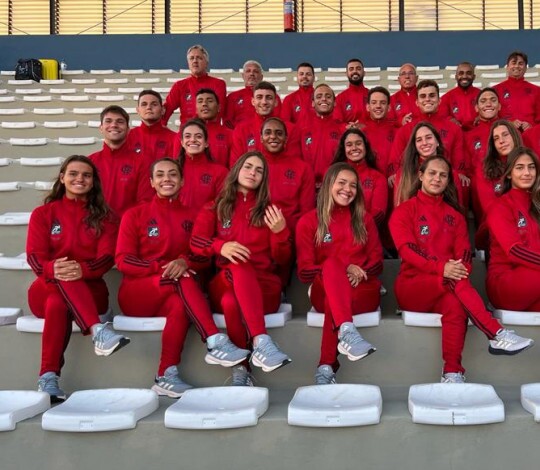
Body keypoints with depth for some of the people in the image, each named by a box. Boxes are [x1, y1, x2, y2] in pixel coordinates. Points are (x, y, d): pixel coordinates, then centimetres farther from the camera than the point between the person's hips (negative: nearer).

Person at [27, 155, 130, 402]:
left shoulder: (104, 216, 11)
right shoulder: (43, 213, 12)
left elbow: (107, 257, -3)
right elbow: (34, 256, -1)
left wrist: (83, 270, -27)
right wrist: (52, 268, -27)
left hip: (90, 290, 0)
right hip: (47, 288, 0)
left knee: (58, 304, -35)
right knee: (62, 279, -36)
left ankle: (48, 377, -42)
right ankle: (98, 331, -52)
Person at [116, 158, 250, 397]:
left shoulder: (192, 217, 12)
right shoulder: (134, 215, 5)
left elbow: (204, 258, 4)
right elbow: (123, 260, -3)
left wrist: (185, 262, -20)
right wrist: (161, 267, -21)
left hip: (172, 295, 2)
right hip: (136, 294, -2)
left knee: (179, 304, -36)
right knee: (183, 279, -33)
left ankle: (167, 376, -37)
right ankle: (216, 343, -42)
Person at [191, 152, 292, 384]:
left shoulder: (269, 210, 16)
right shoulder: (214, 208, 17)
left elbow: (281, 259, 10)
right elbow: (196, 242, 1)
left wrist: (280, 232, -11)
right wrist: (220, 246, -21)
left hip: (263, 287, 0)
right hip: (223, 284, 0)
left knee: (231, 301, -36)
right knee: (238, 266, -37)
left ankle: (240, 368, -45)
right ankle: (261, 342, -49)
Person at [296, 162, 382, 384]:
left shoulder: (364, 218, 17)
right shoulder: (309, 221, 7)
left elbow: (377, 260, 13)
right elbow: (304, 270, 1)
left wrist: (359, 272, -12)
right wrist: (343, 270, -15)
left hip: (363, 290, 2)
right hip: (324, 292, -1)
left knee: (332, 302, -37)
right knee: (332, 263, -38)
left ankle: (326, 367, -43)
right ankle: (347, 332, -58)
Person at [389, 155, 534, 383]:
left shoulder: (454, 215, 19)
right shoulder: (403, 211, 6)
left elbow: (464, 252, 5)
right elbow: (407, 249, -11)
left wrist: (460, 268, -21)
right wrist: (441, 268, -27)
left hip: (447, 288, 2)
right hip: (412, 285, -2)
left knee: (455, 303, -36)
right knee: (455, 282, -35)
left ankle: (452, 373, -43)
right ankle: (497, 335, -39)